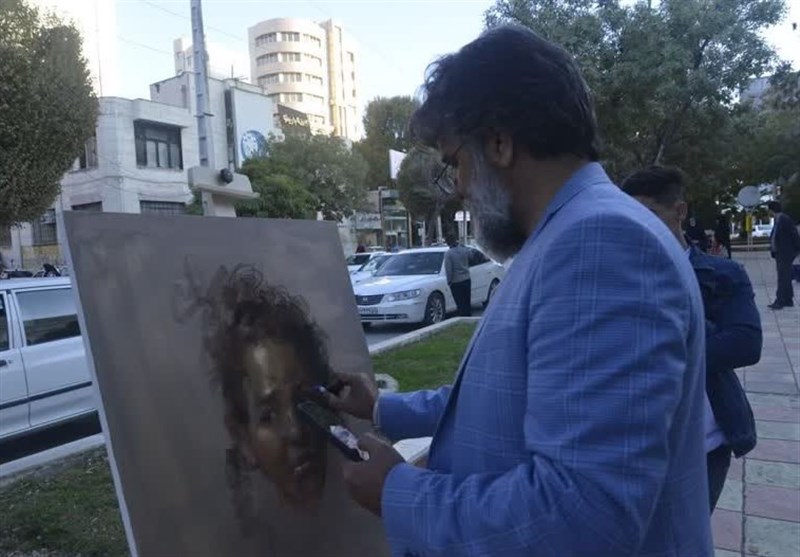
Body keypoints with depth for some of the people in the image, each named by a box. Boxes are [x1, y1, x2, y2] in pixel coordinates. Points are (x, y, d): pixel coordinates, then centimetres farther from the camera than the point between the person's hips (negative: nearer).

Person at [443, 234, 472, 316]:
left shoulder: (448, 253, -13)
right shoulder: (465, 250, 0)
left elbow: (448, 269, -15)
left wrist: (449, 281, -4)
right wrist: (460, 244, 24)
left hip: (456, 282, -5)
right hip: (466, 280, 5)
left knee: (460, 304, 1)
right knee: (467, 303, 14)